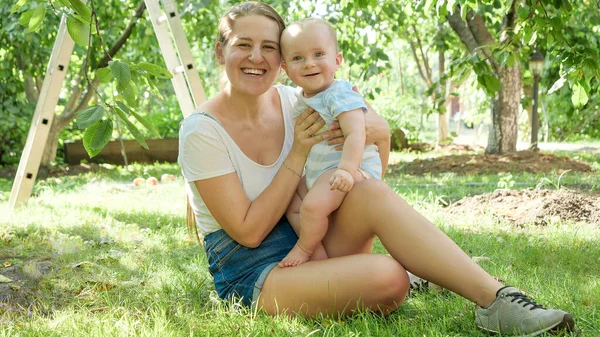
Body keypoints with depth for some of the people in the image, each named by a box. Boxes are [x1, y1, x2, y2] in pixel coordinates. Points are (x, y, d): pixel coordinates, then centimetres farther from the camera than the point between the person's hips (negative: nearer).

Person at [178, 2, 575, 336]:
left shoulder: (290, 101, 2)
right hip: (250, 272, -5)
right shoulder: (202, 130, -15)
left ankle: (497, 301, -23)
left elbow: (381, 129, 7)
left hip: (308, 242, 6)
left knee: (371, 192, -26)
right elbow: (248, 231, -17)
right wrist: (298, 153, -18)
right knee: (388, 280, -31)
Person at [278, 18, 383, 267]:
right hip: (316, 173, 10)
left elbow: (355, 134, -33)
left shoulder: (340, 96, -20)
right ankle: (318, 247, 1)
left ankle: (304, 248, -2)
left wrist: (346, 169, -42)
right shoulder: (300, 98, 6)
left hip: (351, 168, -10)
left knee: (313, 205, -28)